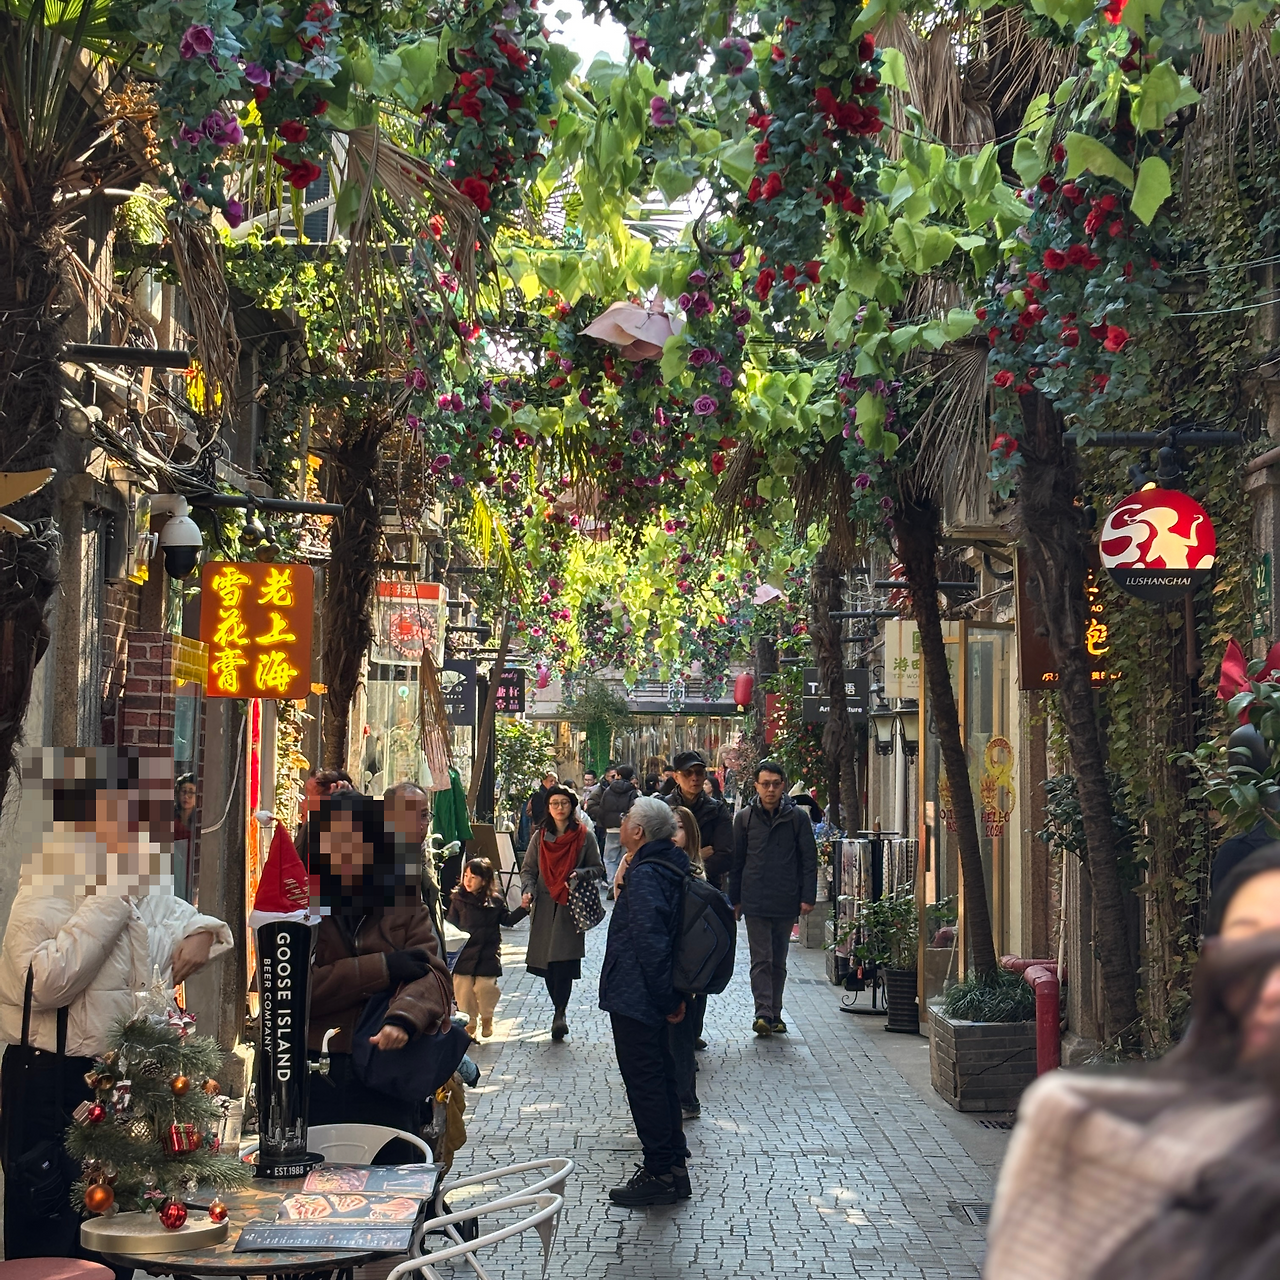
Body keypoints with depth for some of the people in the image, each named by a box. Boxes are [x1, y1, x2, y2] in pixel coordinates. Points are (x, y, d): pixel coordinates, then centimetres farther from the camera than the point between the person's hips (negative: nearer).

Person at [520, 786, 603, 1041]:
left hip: (572, 906, -3)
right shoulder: (540, 836, 10)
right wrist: (527, 891, -8)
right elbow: (528, 869, 10)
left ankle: (560, 1013, -14)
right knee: (547, 965, 4)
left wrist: (581, 874, -13)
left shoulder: (585, 835, 3)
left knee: (564, 962, -15)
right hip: (544, 907, 3)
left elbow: (597, 868, 7)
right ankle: (560, 1011, 19)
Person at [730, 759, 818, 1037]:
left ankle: (774, 1014, 20)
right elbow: (736, 861, 9)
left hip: (787, 902, 1)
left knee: (779, 962, 11)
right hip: (755, 901, -1)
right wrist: (735, 899, 7)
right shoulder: (744, 818, 4)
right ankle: (763, 1014, -11)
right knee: (761, 960, -7)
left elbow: (809, 859, 3)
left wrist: (808, 897, -4)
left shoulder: (798, 818, 1)